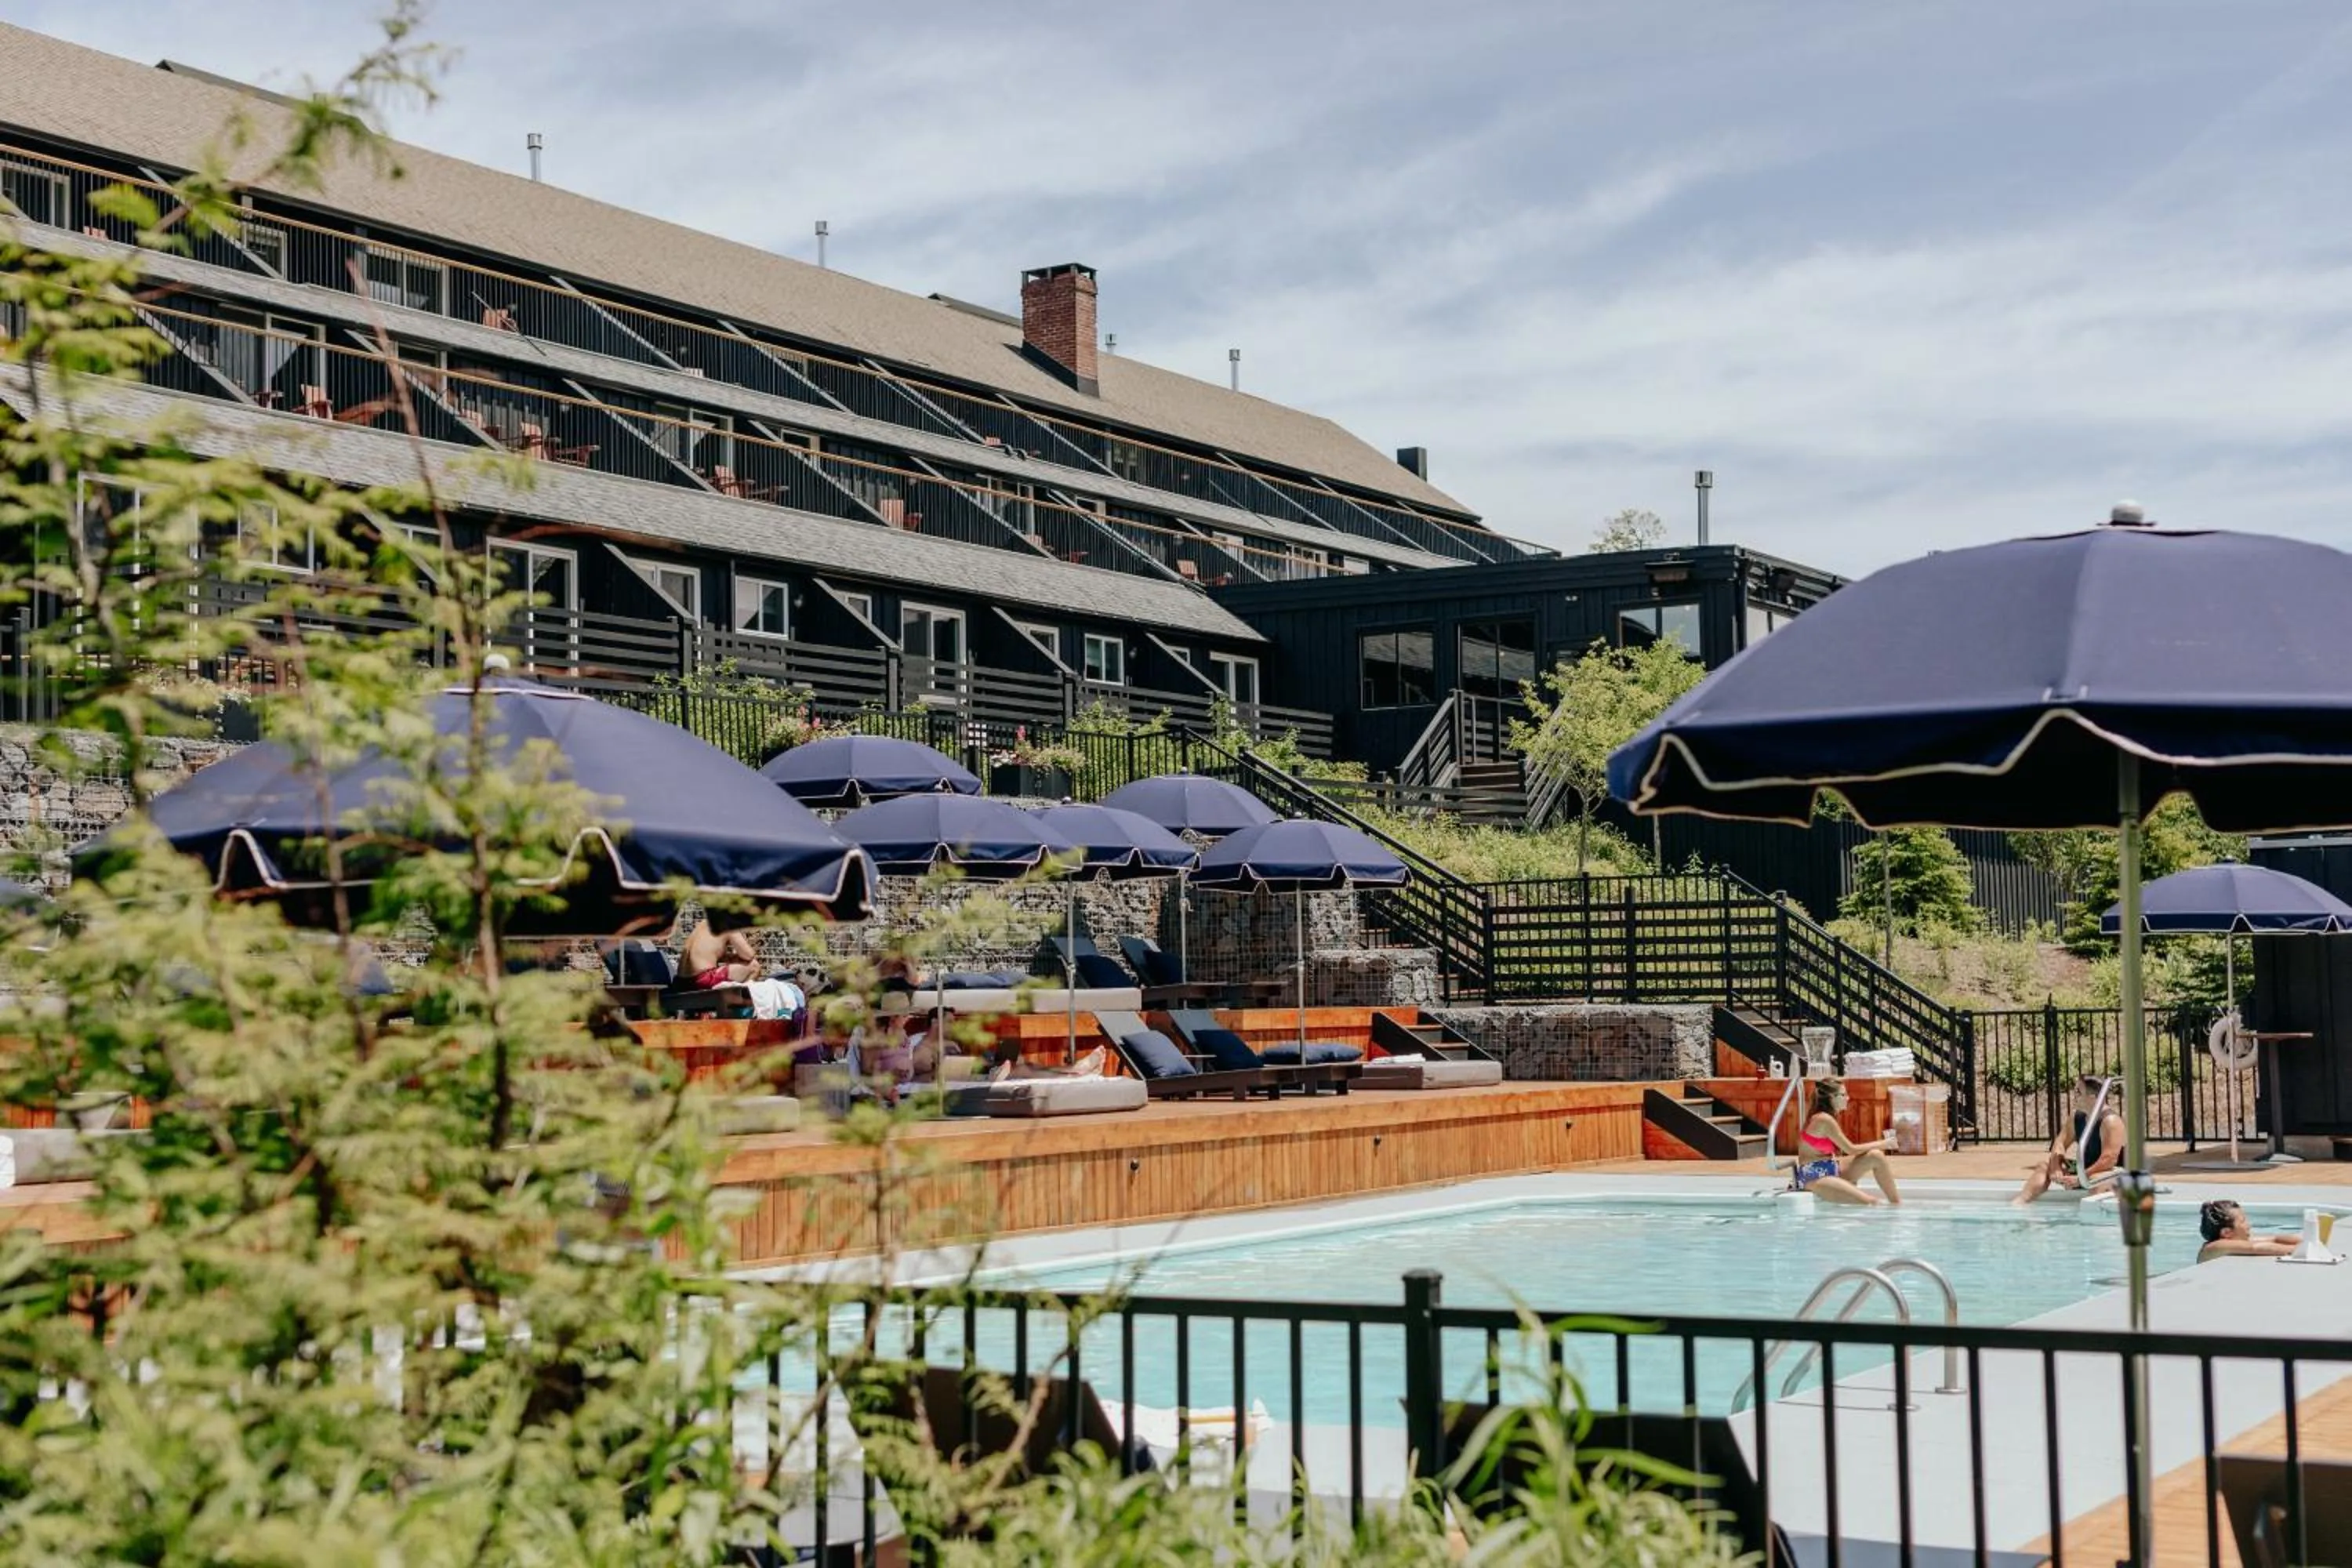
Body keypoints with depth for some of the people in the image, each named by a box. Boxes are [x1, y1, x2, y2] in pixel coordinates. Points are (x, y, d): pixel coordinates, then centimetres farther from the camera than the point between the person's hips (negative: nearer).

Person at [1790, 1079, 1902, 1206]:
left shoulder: (1827, 1118, 12)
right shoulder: (1824, 1119, -19)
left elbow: (1845, 1150, 10)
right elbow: (1851, 1150, -15)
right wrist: (1882, 1144, -4)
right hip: (1815, 1178, -10)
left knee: (1876, 1156, -5)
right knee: (1871, 1203, -23)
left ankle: (1898, 1204, 1)